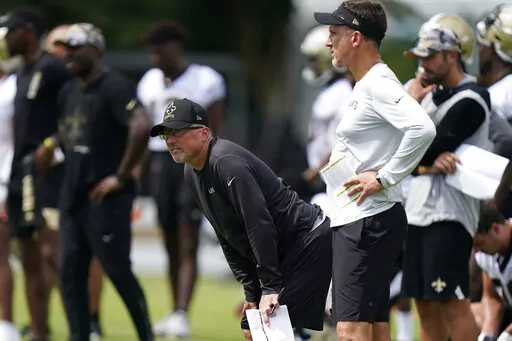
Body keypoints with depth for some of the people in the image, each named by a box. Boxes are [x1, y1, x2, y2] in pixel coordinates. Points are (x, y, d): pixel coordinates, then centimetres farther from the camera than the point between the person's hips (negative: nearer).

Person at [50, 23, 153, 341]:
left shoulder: (114, 87, -14)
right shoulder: (70, 91, 13)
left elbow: (142, 127, -28)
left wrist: (121, 176, -22)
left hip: (104, 198, -9)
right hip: (73, 195, 9)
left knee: (118, 271, -3)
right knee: (71, 272, 5)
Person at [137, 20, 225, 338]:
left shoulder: (204, 81, -5)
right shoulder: (151, 82, 11)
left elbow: (218, 131, -5)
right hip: (161, 163, 5)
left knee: (188, 246, -10)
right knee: (171, 245, 8)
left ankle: (182, 315, -16)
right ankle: (175, 313, 15)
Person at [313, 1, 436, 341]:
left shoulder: (378, 84, -15)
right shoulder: (366, 86, 16)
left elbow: (423, 128, -30)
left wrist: (383, 179, -24)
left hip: (369, 221, -11)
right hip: (355, 221, 11)